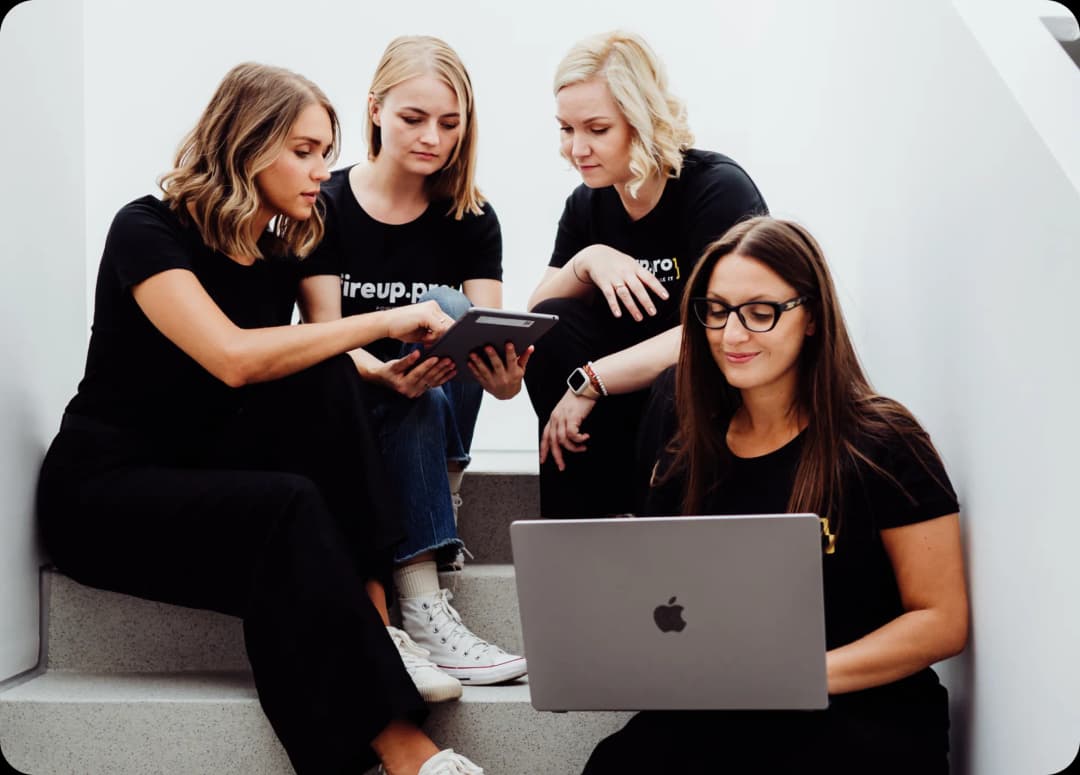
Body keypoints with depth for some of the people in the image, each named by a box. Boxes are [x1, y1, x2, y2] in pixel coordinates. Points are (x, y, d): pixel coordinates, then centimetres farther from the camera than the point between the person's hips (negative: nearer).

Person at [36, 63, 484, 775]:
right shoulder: (149, 230, -14)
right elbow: (235, 358, -30)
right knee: (288, 508, -34)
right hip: (106, 489, -6)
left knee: (324, 381, -21)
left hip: (205, 475, 6)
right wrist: (382, 321, -26)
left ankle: (372, 620, -24)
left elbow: (322, 361, 1)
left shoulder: (281, 252, 8)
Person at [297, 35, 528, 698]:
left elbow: (484, 340, -12)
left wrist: (503, 377, -37)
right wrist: (385, 375, -37)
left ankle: (436, 519, -20)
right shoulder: (325, 208, -6)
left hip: (433, 410, 2)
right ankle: (422, 611, -38)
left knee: (446, 308, -27)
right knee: (424, 402, -34)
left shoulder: (471, 220, 0)